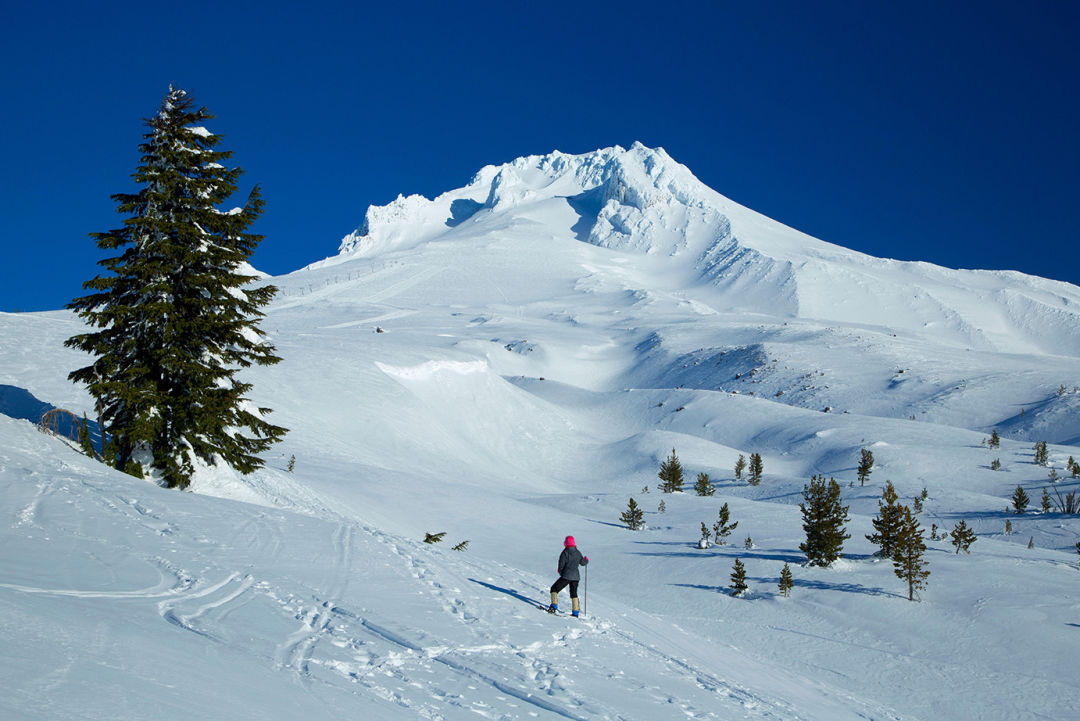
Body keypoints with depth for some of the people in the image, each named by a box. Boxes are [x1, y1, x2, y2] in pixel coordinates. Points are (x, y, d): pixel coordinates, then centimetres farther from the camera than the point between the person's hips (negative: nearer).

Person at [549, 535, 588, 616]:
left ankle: (554, 606, -7)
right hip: (576, 576, 5)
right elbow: (583, 563, 17)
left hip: (566, 576, -5)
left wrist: (560, 571, 10)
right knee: (574, 593, 18)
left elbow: (561, 564, -10)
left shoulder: (565, 552, -10)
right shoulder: (578, 553, 6)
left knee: (554, 589, 7)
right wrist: (586, 560, 40)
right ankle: (576, 611, 14)